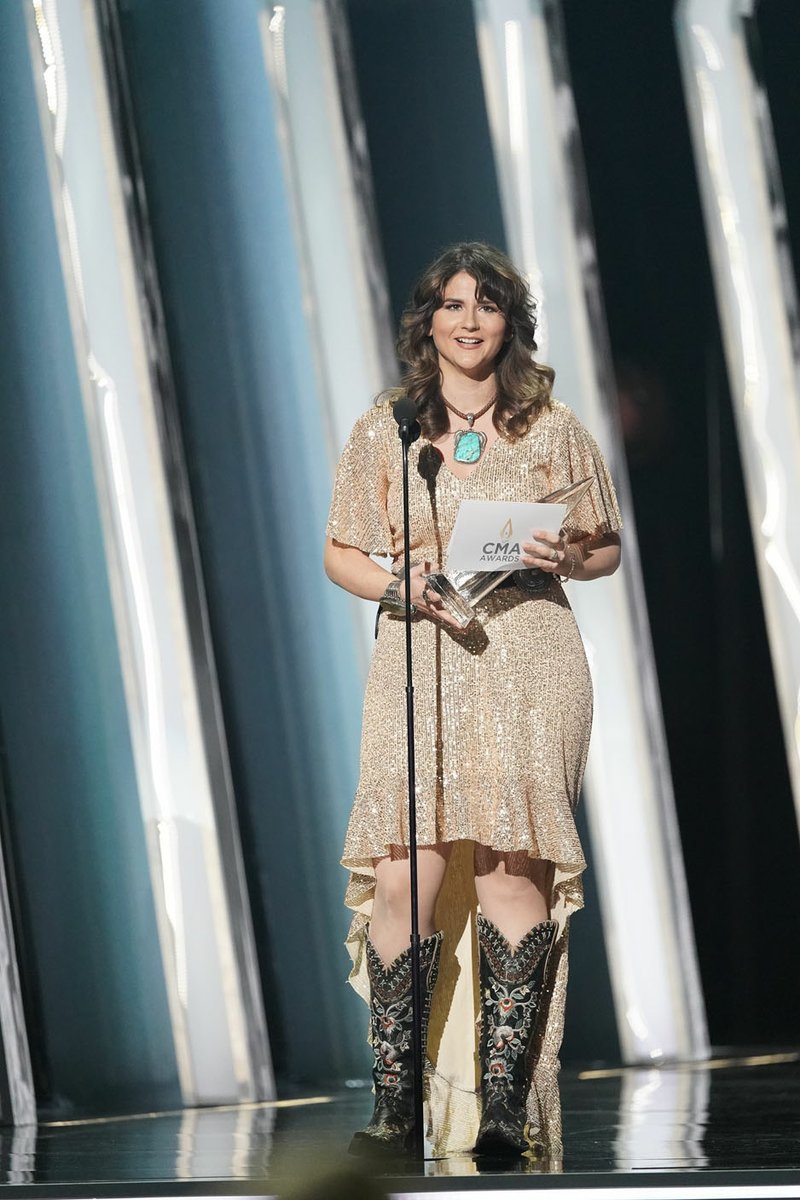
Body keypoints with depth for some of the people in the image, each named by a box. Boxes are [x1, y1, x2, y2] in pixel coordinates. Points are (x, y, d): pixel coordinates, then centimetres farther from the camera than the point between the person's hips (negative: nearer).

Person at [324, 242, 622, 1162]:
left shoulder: (553, 429, 11)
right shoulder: (383, 431, 11)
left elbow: (607, 550, 16)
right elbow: (341, 555, 14)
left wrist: (563, 558, -7)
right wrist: (404, 588, -6)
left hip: (529, 663, 0)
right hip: (418, 664, 1)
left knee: (509, 867, -10)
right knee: (406, 877, -12)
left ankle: (504, 1106, -4)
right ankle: (394, 1107, -5)